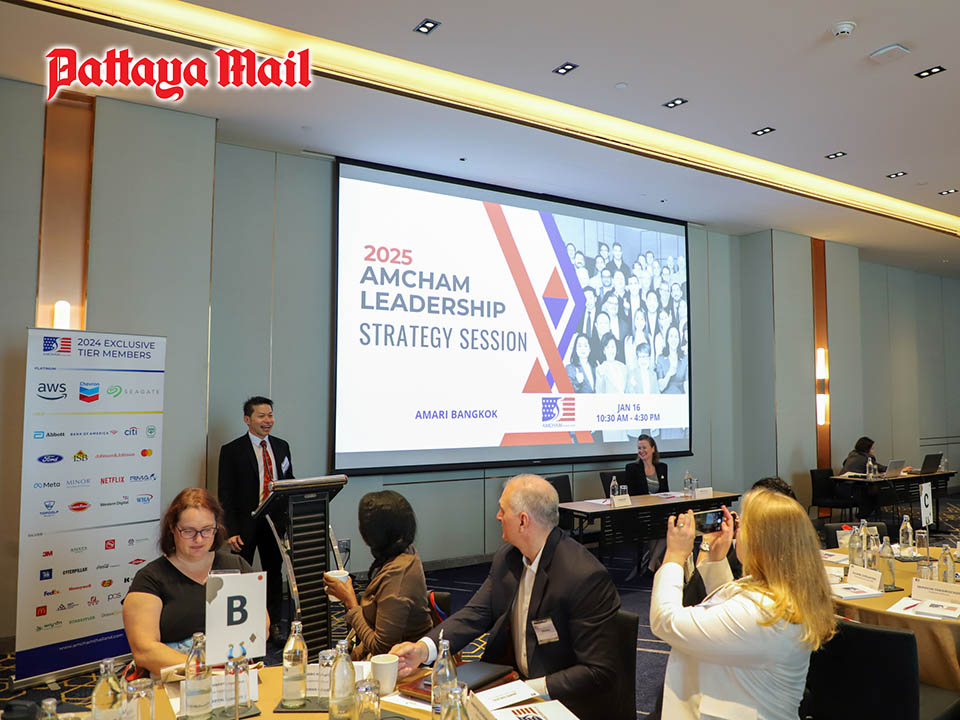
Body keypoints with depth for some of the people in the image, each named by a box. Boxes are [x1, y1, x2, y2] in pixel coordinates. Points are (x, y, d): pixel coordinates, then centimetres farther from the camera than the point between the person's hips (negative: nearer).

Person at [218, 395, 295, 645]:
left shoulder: (281, 446, 8)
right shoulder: (232, 451, -5)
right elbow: (225, 493, -7)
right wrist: (231, 531, -13)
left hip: (275, 522, 4)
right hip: (245, 524, -4)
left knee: (274, 573, 12)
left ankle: (274, 625, 24)